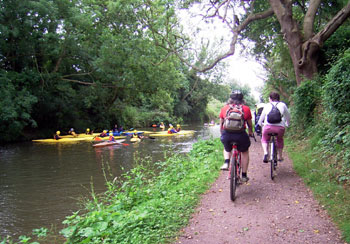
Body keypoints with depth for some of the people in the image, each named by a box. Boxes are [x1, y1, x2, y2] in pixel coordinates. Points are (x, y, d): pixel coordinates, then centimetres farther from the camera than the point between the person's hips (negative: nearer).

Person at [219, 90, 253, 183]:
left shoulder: (224, 108, 12)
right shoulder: (246, 109, 10)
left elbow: (221, 124, 17)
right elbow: (250, 125, 18)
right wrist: (251, 133, 38)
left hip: (226, 135, 1)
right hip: (240, 135, -1)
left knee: (227, 149, 34)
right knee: (245, 152, 27)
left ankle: (226, 162, 8)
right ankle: (244, 176, 27)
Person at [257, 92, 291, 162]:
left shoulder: (267, 106, 14)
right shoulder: (283, 105, 13)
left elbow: (262, 117, 23)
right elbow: (288, 116, 20)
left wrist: (260, 123, 43)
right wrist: (287, 124, 39)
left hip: (268, 127, 0)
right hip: (280, 127, 1)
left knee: (264, 140, 25)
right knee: (280, 140, 30)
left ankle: (265, 153, 0)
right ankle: (280, 156, 30)